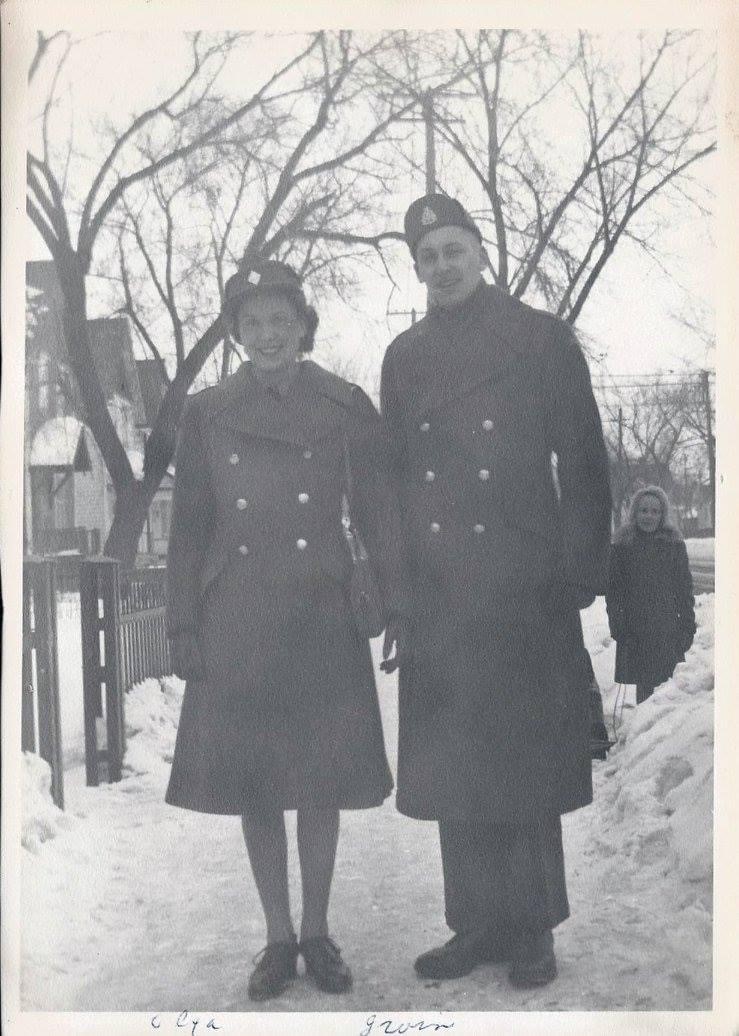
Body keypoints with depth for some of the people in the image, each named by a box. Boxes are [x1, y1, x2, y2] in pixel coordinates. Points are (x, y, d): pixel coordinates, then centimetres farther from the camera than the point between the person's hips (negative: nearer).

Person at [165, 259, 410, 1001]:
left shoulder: (346, 409, 1)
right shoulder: (207, 413, 3)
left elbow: (379, 513, 2)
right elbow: (189, 525, 5)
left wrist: (397, 607, -3)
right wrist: (182, 625, 1)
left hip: (319, 622, -1)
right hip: (236, 627, 1)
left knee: (320, 781, 6)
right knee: (253, 785, 7)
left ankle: (318, 934, 25)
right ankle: (278, 938, 23)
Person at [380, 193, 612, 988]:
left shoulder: (541, 337, 2)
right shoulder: (404, 356, 13)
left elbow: (583, 460, -1)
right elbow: (393, 471, 14)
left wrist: (580, 572, -7)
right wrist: (393, 579, 7)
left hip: (523, 589, -3)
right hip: (437, 595, 4)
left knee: (527, 758, 3)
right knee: (452, 765, 8)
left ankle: (533, 929, 18)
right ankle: (478, 924, 21)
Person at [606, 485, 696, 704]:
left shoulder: (674, 544, 3)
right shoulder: (622, 545, 2)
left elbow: (685, 587, 5)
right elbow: (613, 588, 3)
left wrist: (688, 626, 1)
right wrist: (617, 625, -4)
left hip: (668, 628, 0)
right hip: (635, 630, 0)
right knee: (644, 685, 4)